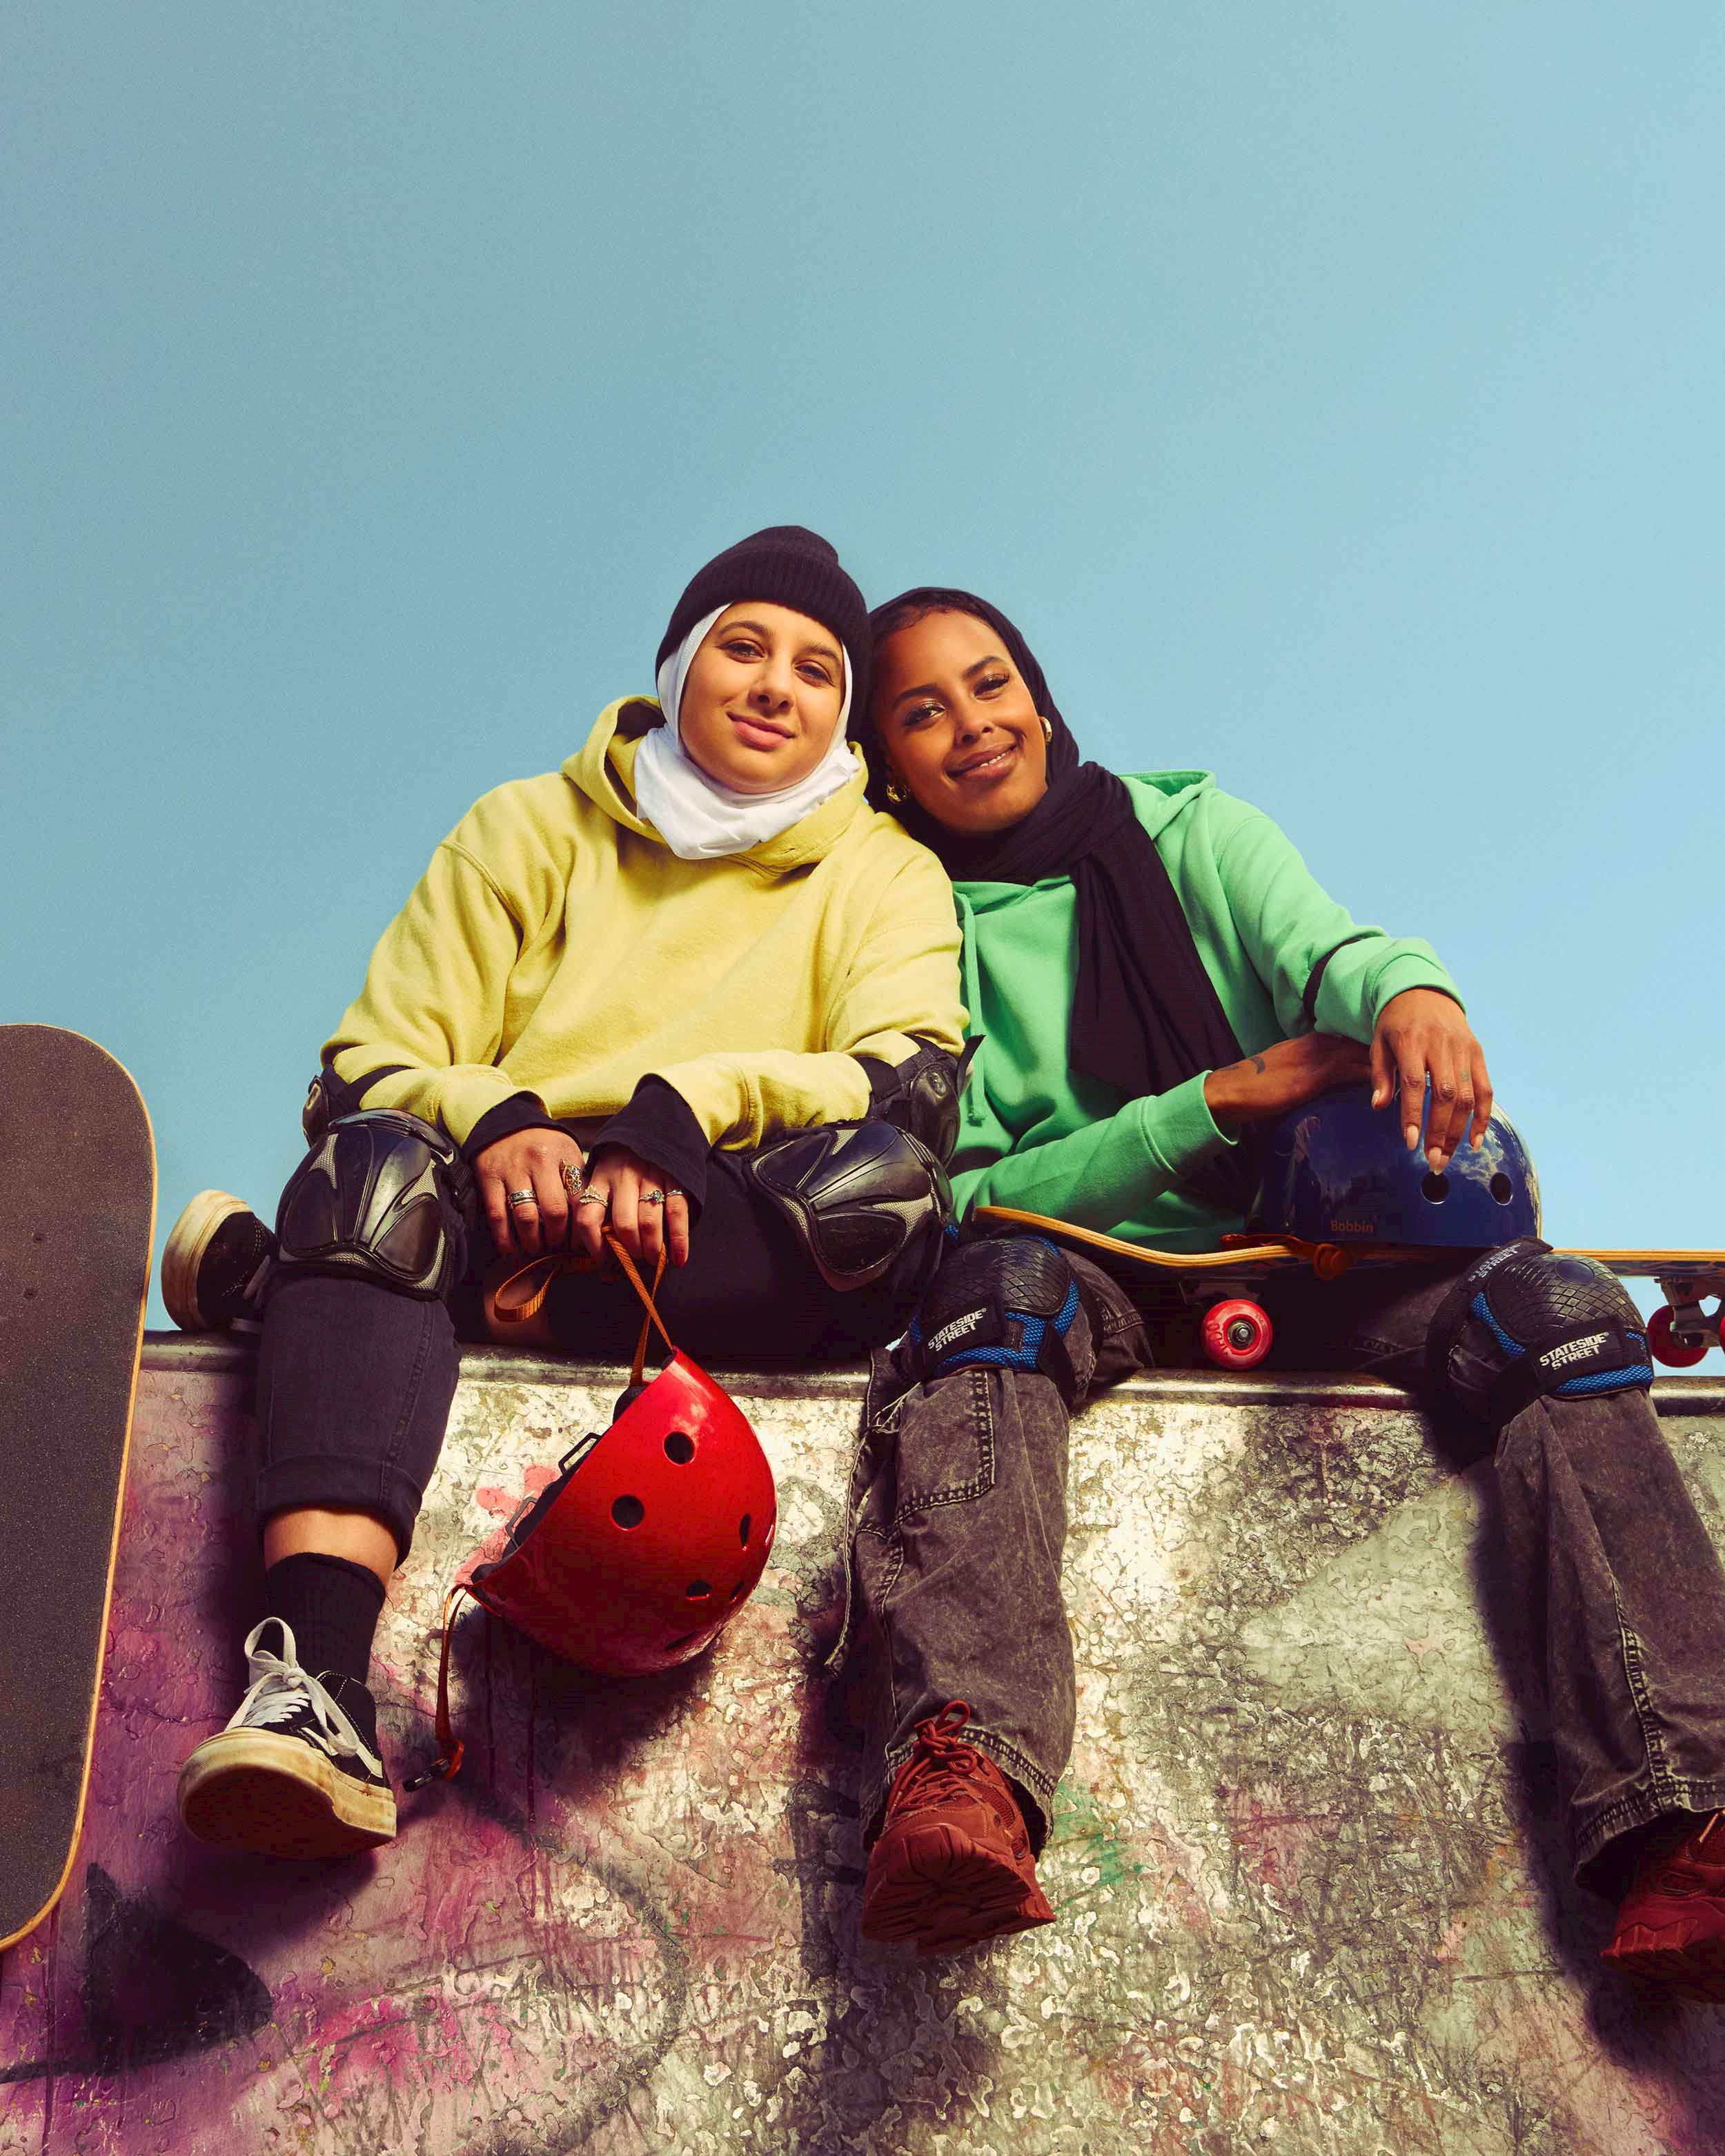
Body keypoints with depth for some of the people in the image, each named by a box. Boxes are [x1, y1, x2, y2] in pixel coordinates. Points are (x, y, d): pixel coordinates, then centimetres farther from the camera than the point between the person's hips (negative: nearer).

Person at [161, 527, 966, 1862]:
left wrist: (685, 1112, -21)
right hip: (506, 1203, 1)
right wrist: (491, 1120, -15)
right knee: (377, 1161, -30)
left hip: (733, 1275, 0)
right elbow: (359, 1074, 8)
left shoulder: (883, 873, 15)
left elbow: (916, 1081, -5)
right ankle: (312, 1678, -48)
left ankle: (289, 1271, -24)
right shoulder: (529, 828, 17)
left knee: (878, 1185, -32)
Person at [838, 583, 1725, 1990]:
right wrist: (1218, 1099, -14)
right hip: (1092, 1282, -2)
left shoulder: (1196, 831, 16)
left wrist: (1409, 989, -31)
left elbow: (1324, 947, -5)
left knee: (1557, 1304, -24)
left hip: (1303, 1260, 3)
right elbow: (964, 1200, -2)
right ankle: (961, 1775, -58)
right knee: (1003, 1288, -36)